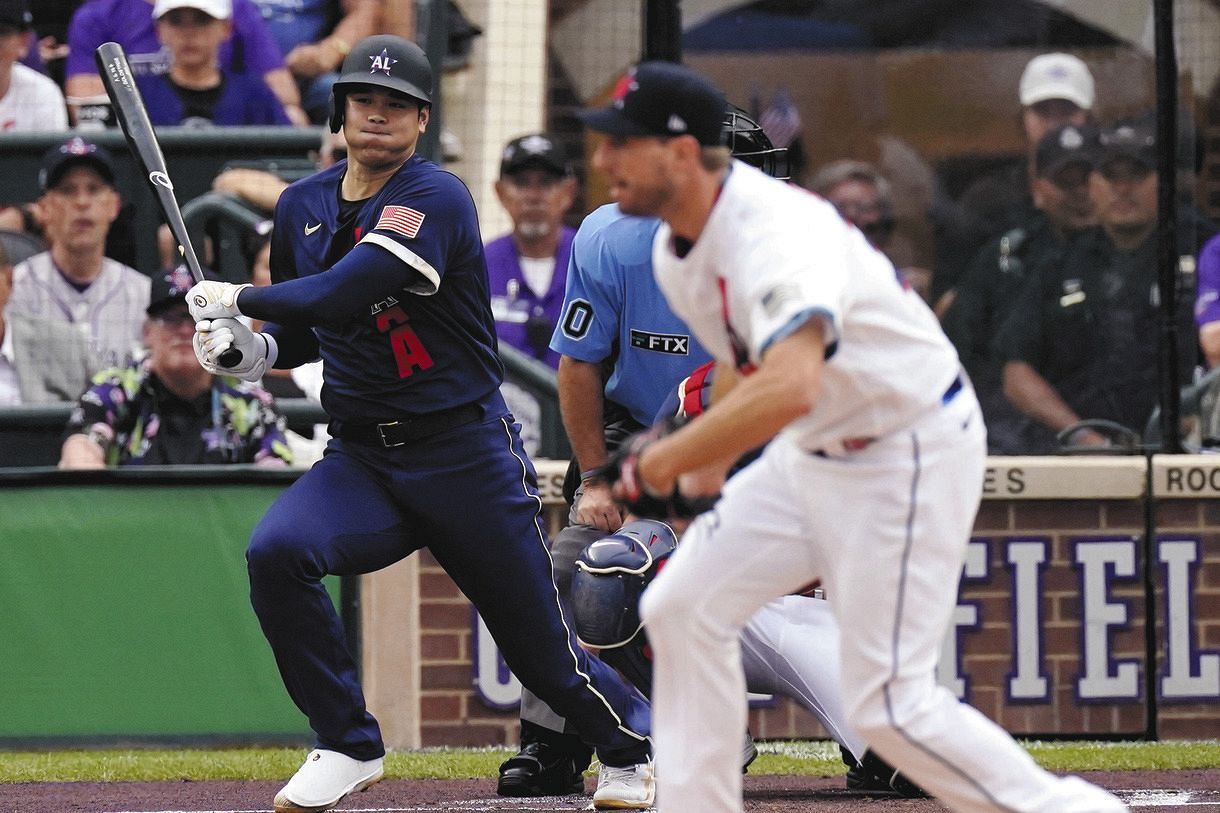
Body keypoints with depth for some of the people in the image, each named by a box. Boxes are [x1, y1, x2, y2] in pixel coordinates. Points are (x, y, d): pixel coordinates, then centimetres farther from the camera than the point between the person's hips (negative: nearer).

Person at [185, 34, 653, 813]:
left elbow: (341, 297, -27)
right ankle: (350, 748, -9)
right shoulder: (303, 207, 7)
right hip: (360, 458, 5)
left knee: (542, 649, 2)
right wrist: (247, 347, -2)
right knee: (275, 552, -24)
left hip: (466, 456, -5)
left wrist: (236, 298, -16)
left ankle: (633, 748, 34)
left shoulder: (437, 199, -15)